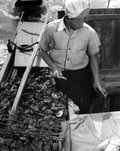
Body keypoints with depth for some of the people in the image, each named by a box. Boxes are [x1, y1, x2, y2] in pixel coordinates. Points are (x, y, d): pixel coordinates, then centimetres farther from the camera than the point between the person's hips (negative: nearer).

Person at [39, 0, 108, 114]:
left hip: (80, 72, 2)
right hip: (59, 73, -2)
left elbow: (93, 57, 4)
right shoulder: (51, 28, -14)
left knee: (85, 104, -6)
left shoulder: (90, 32, -11)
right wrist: (53, 66, -15)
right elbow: (43, 50, 2)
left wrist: (97, 82, 3)